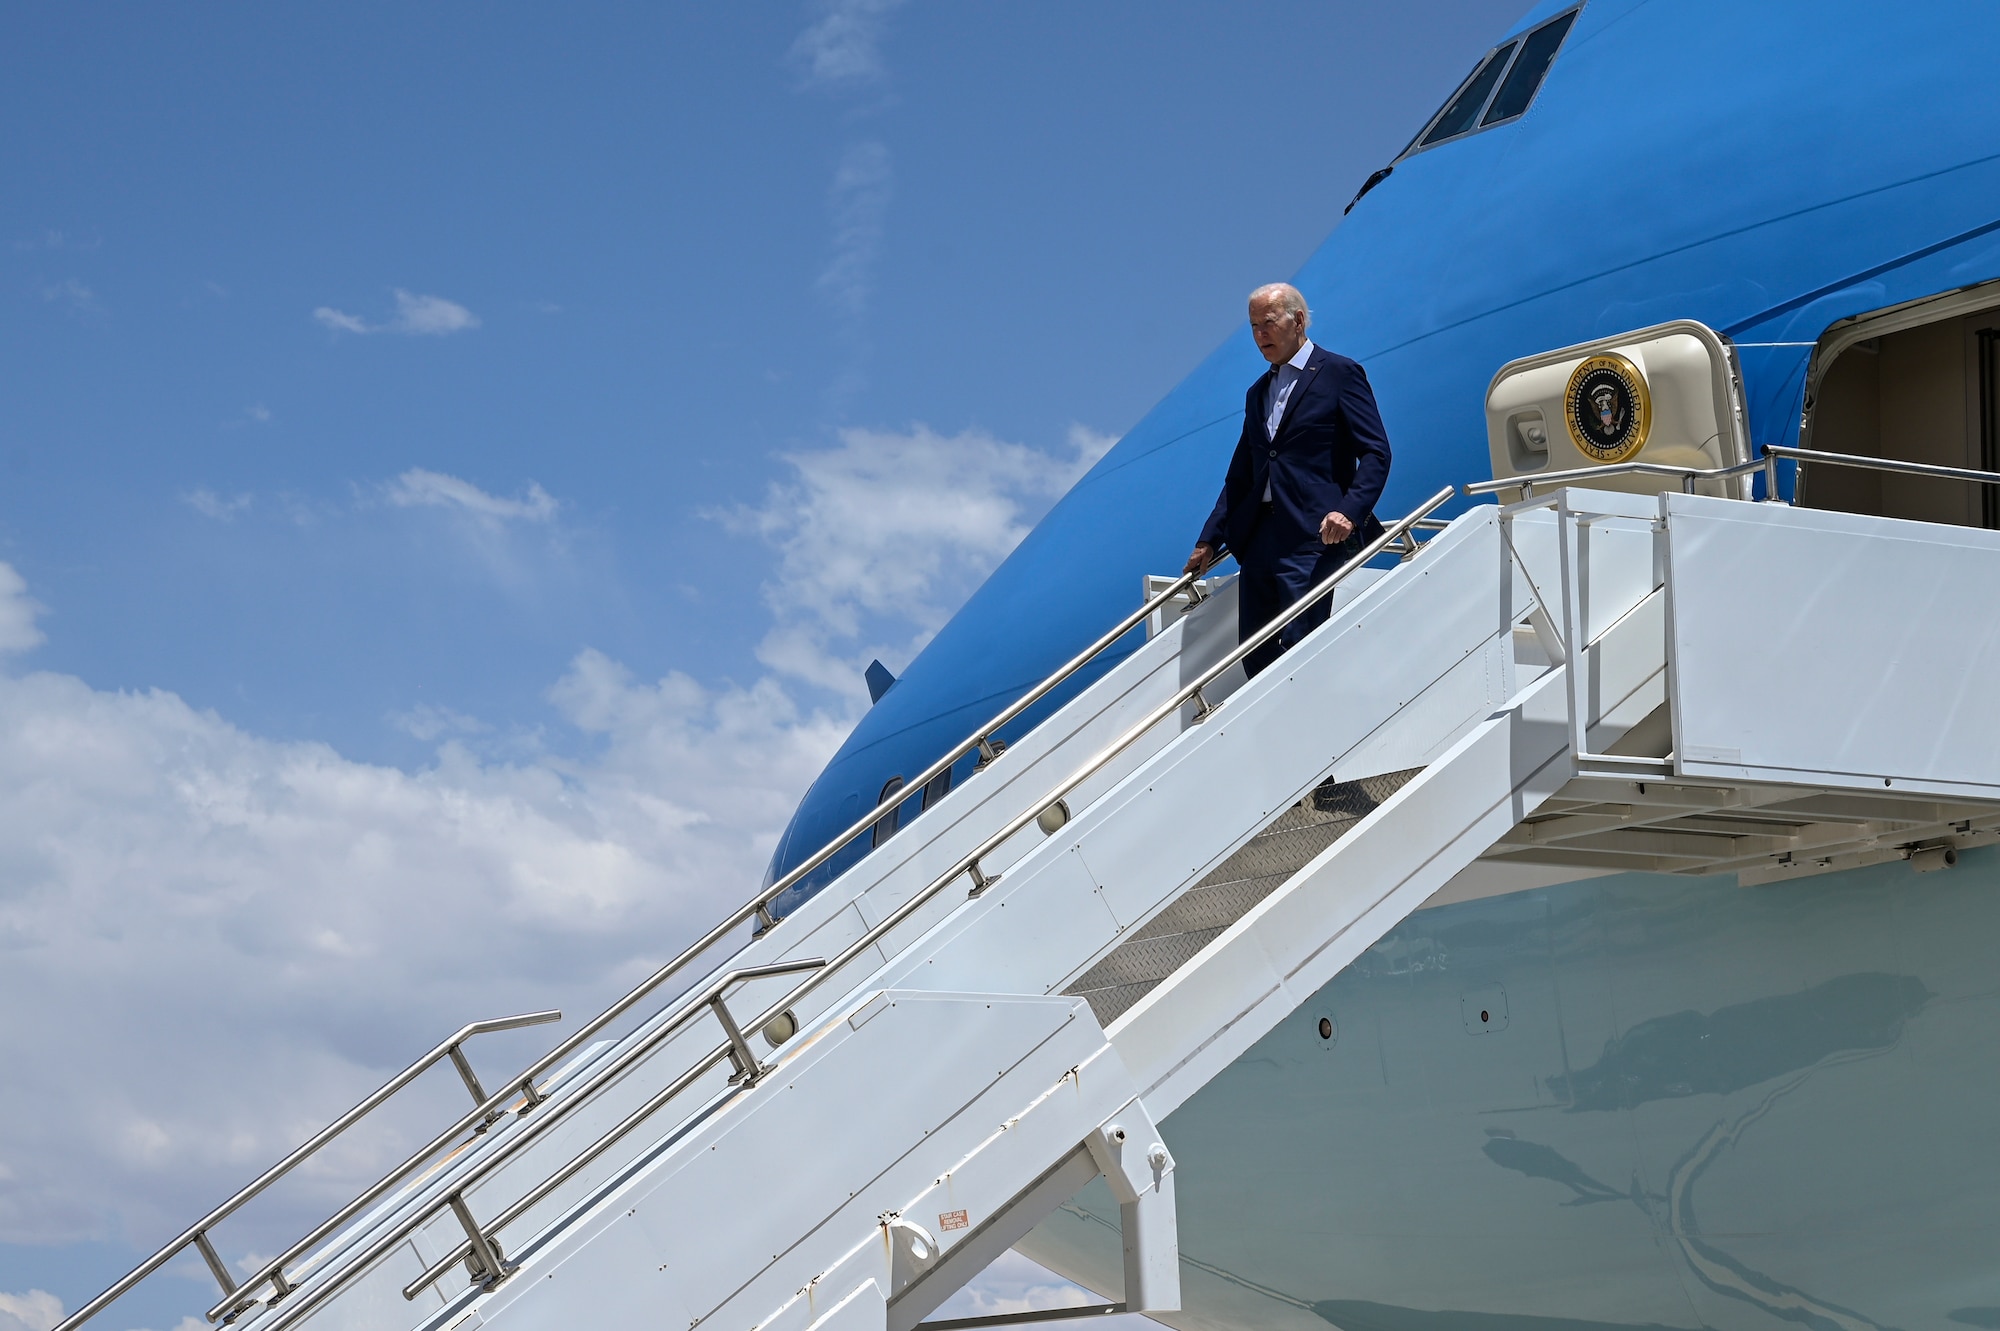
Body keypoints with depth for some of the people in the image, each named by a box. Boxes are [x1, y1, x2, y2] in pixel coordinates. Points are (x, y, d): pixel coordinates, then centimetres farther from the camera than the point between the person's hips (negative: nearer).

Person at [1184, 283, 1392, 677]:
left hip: (1312, 539, -7)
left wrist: (1349, 511, -20)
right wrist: (1209, 540, 18)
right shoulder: (1258, 393, 23)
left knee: (1298, 649, -15)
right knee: (1253, 652, 3)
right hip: (1259, 539, 7)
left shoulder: (1339, 374, 1)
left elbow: (1375, 453, -5)